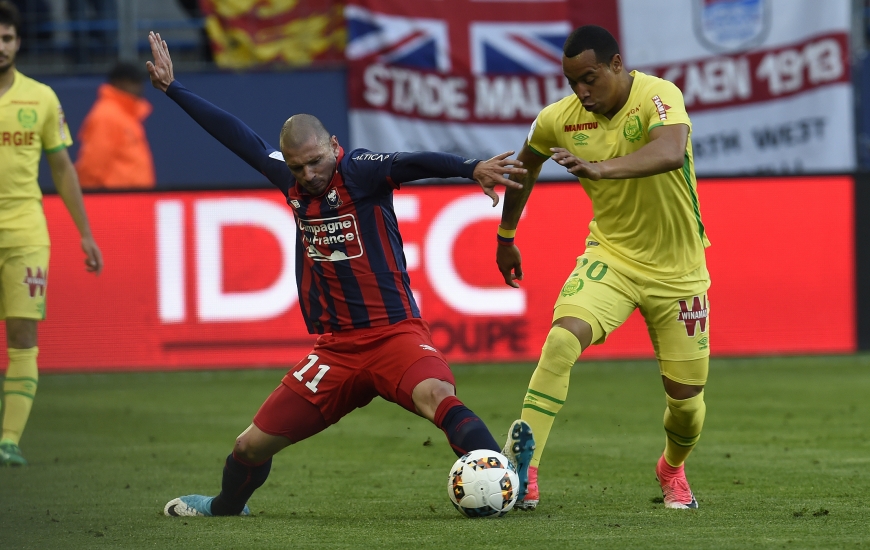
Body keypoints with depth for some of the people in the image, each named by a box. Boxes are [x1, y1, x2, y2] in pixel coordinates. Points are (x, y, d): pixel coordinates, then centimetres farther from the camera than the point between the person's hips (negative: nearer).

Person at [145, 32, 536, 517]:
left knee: (437, 396, -37)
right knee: (253, 445, 12)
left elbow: (412, 164, -29)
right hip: (336, 348, 6)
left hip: (394, 332, -6)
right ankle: (225, 507, 42)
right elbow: (237, 136, 16)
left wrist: (471, 167, -47)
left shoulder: (359, 171, -11)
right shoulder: (291, 178, 5)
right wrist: (173, 88, 24)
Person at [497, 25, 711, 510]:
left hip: (678, 269, -2)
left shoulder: (658, 97, -22)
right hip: (611, 254, 2)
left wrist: (601, 168, -59)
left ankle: (673, 470, 40)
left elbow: (670, 153, -44)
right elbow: (527, 163, 15)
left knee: (686, 397, 4)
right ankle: (523, 474, -25)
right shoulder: (559, 119, -8)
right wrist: (506, 237, 23)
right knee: (560, 342, -26)